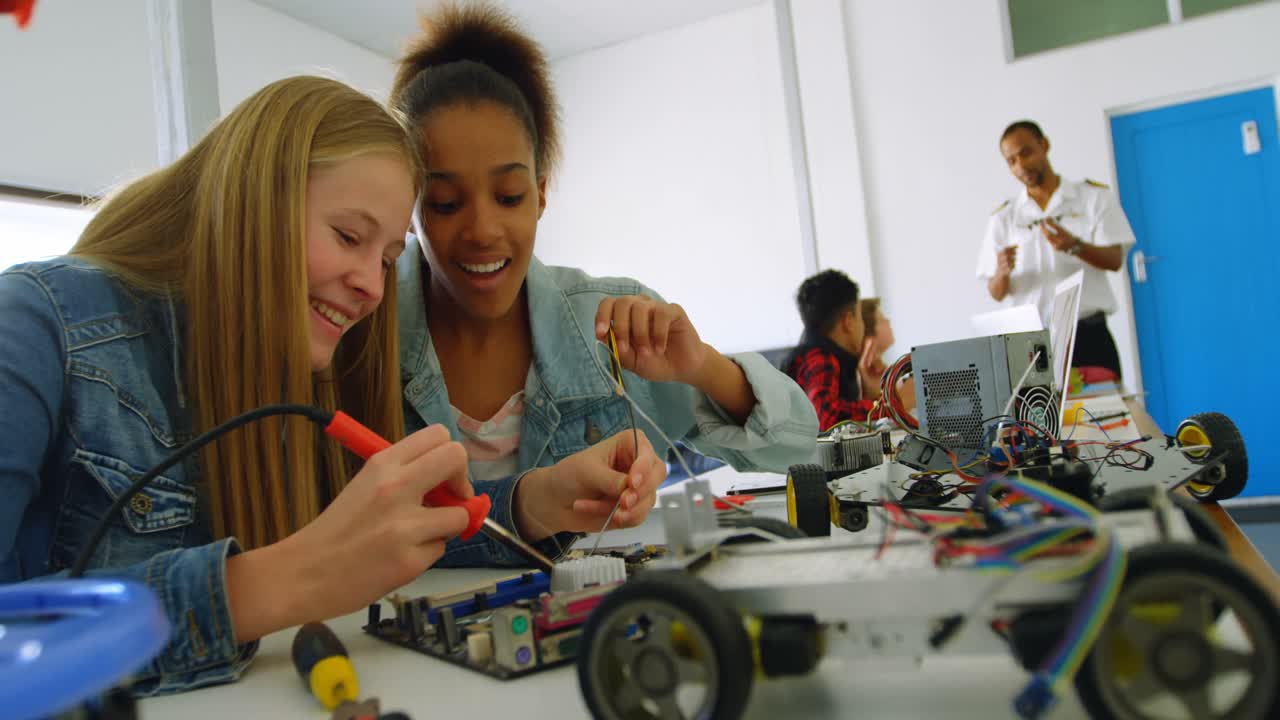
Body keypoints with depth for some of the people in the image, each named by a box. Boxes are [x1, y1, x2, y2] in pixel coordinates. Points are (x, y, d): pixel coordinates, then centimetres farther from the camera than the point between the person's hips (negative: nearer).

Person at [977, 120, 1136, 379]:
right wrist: (1002, 272, -17)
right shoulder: (1003, 217, 9)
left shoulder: (1094, 196, 6)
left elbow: (1115, 260, -4)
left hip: (1089, 335, -1)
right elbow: (996, 293, 6)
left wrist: (1075, 246, -22)